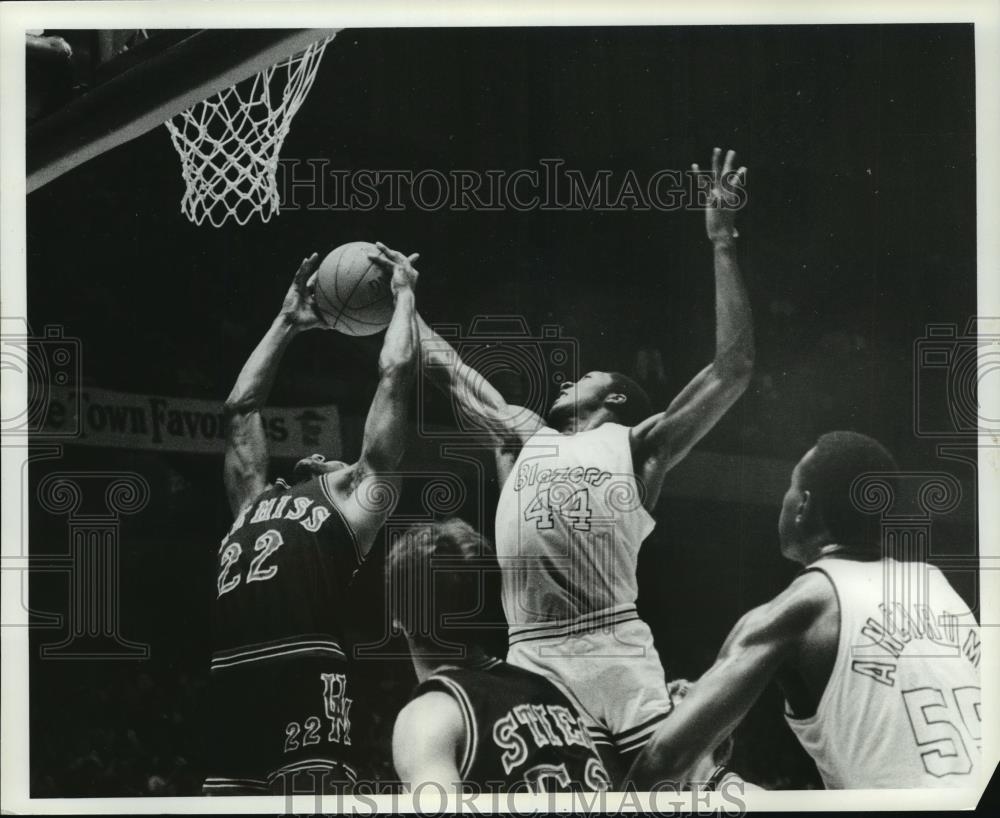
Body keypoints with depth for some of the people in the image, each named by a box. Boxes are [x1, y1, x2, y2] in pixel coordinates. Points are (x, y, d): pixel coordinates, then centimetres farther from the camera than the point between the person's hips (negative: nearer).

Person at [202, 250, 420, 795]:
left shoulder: (354, 492, 18)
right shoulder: (253, 499, 32)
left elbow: (396, 372, 18)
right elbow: (241, 406, 42)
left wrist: (404, 293, 31)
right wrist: (287, 323, 49)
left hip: (304, 676, -6)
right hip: (224, 679, 6)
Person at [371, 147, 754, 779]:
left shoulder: (637, 444, 12)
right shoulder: (525, 438, 25)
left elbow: (732, 371, 4)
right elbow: (454, 372, 33)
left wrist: (723, 243, 2)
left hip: (617, 657, -4)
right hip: (530, 661, 4)